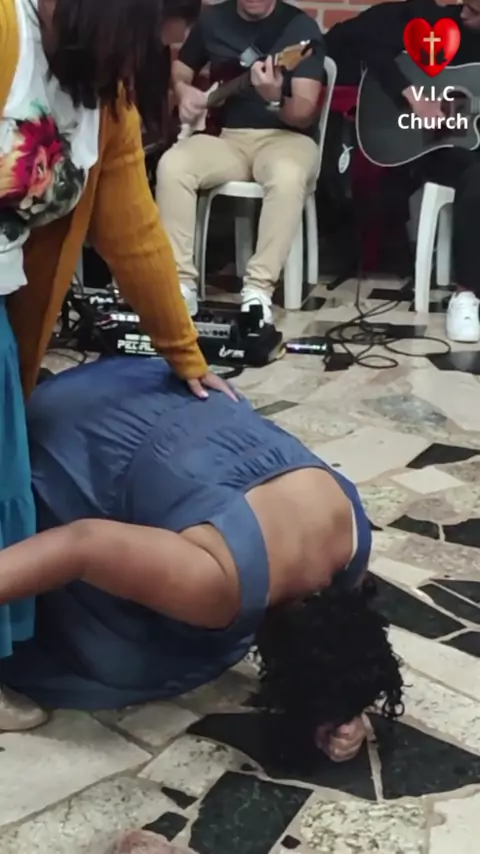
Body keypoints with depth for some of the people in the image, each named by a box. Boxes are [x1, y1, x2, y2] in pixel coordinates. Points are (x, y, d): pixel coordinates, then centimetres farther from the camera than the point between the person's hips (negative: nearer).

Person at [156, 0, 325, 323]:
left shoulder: (301, 27, -5)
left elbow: (304, 115, -13)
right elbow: (180, 69, 24)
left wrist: (275, 100, -35)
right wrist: (184, 91, 0)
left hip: (284, 136, -3)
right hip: (223, 135, 4)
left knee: (288, 175, -39)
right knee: (172, 165, -27)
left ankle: (258, 290, -32)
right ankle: (182, 283, -21)